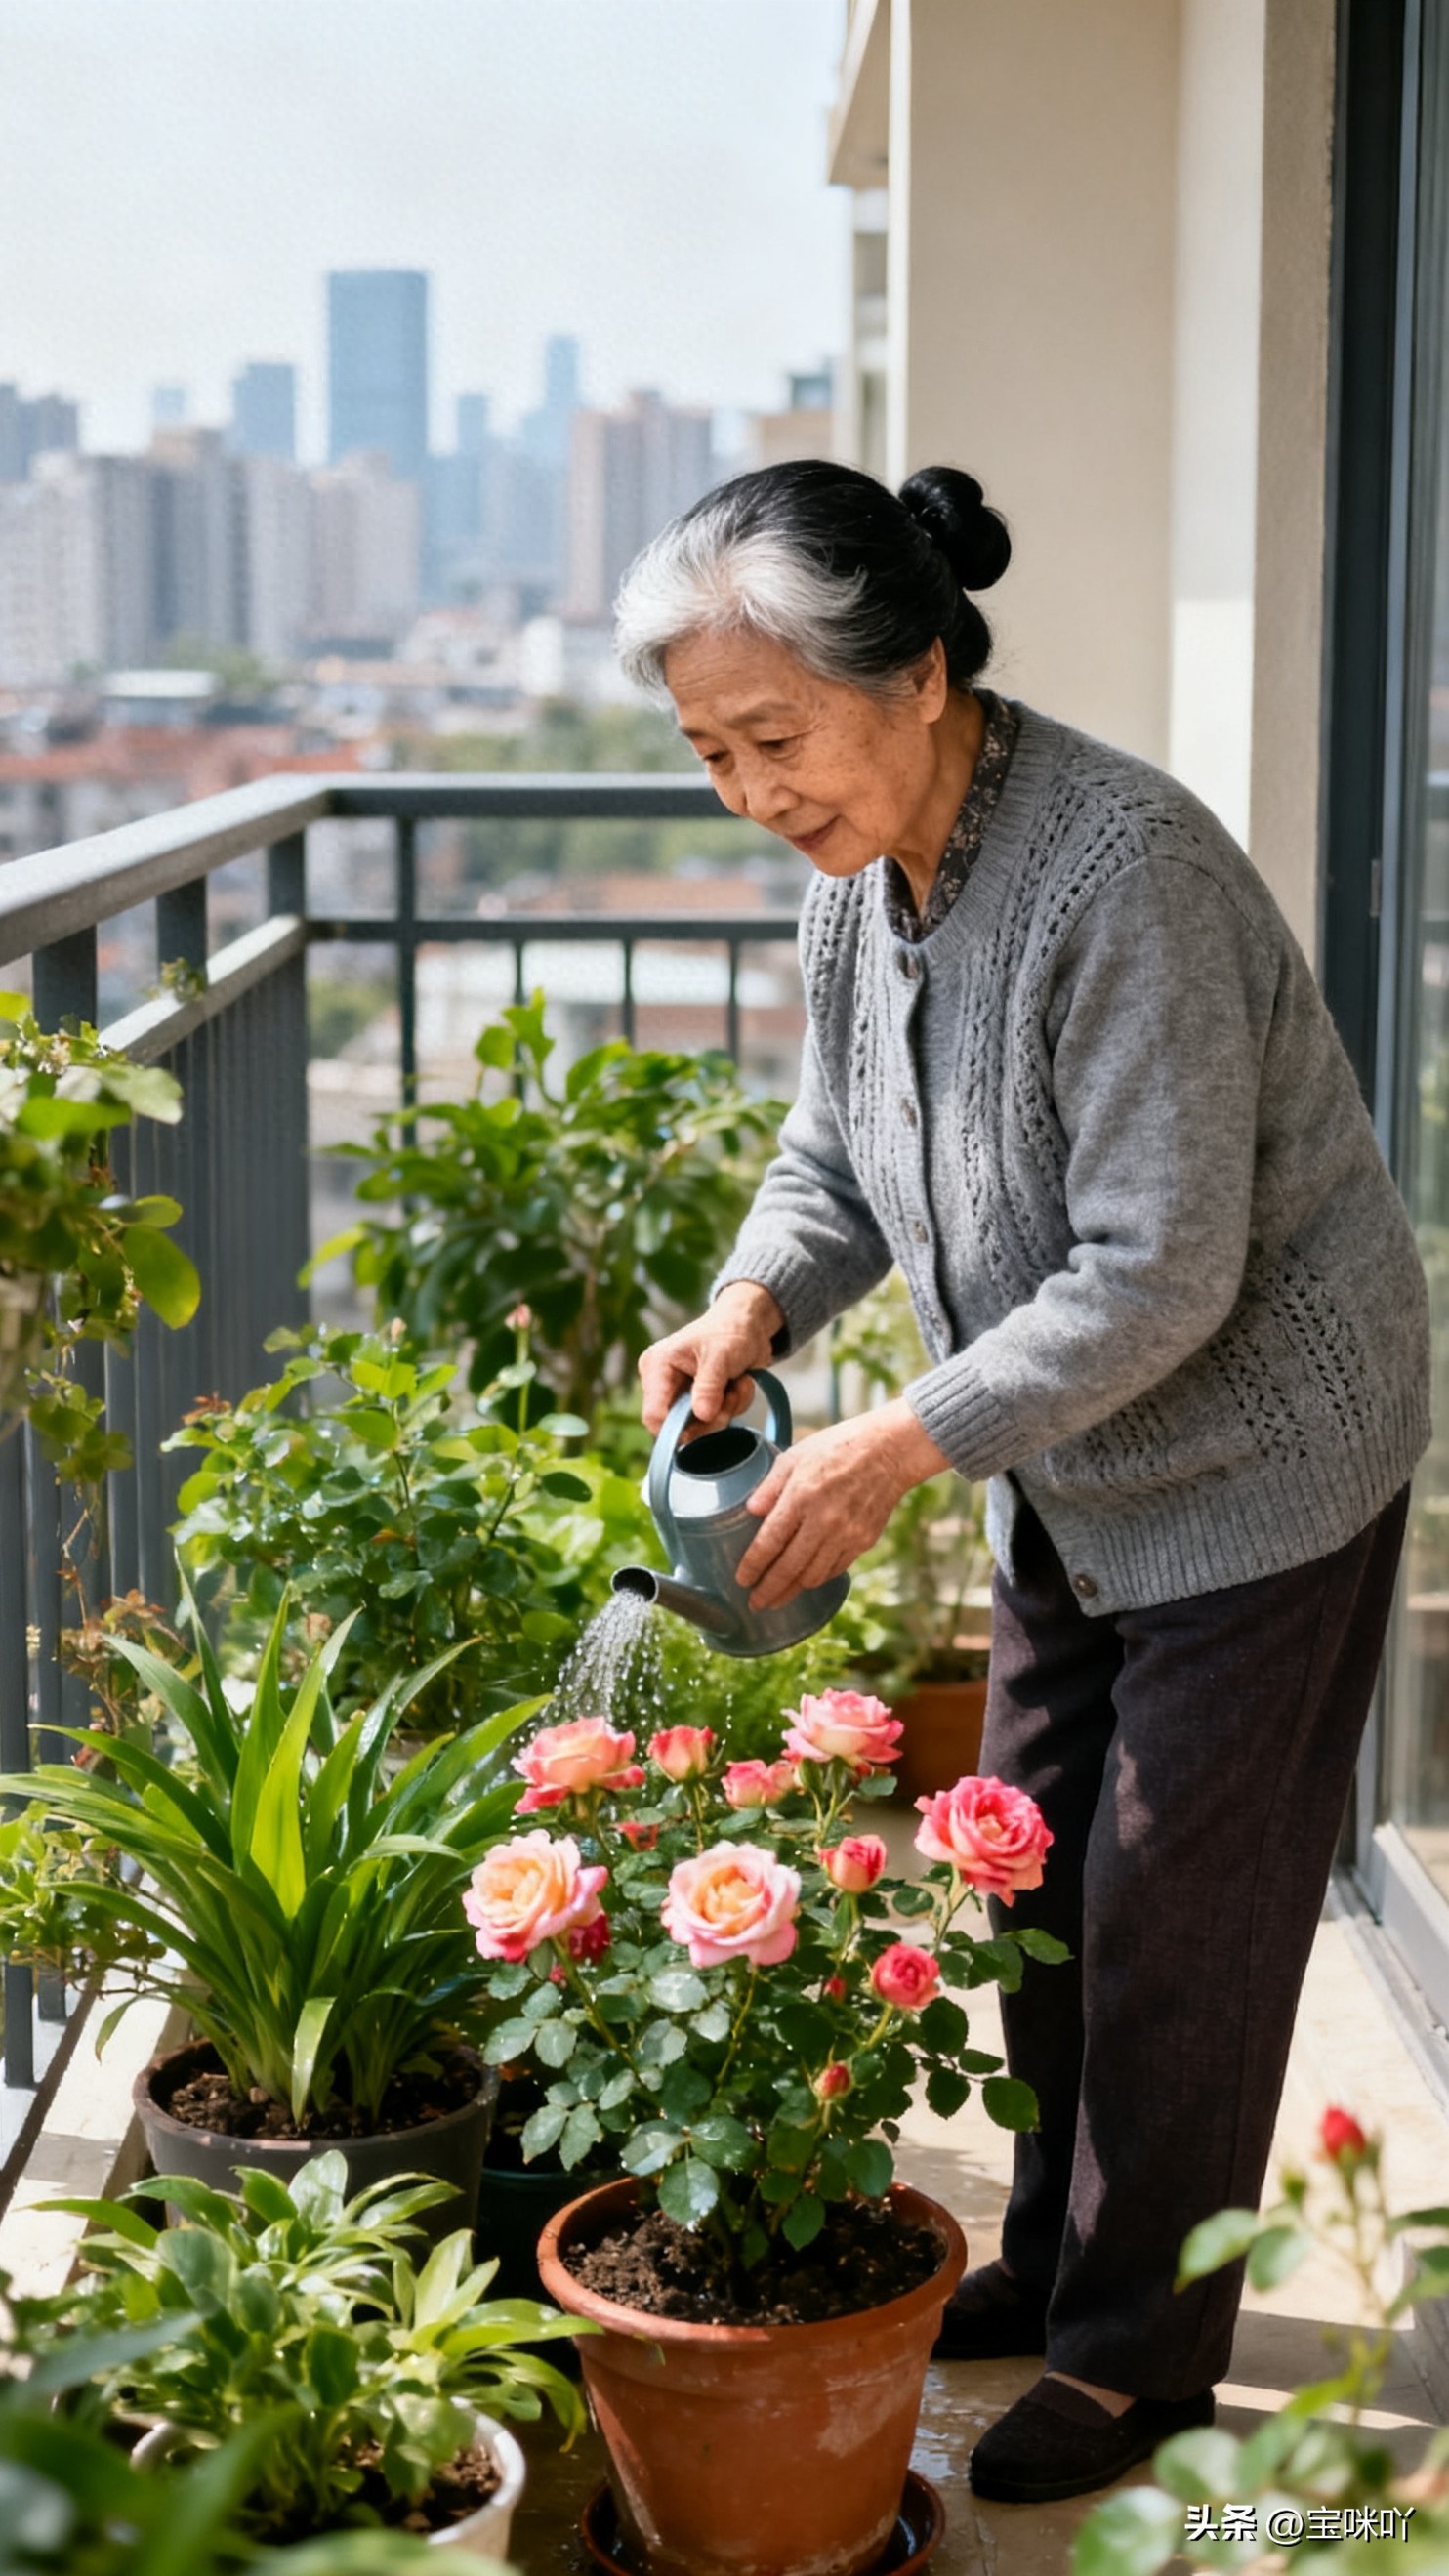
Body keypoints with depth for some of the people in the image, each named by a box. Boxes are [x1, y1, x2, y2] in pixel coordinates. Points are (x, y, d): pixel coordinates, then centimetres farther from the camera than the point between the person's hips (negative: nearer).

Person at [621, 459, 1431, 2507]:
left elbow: (1163, 1275, -30)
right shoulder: (858, 875, -4)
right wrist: (756, 1305, -13)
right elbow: (838, 1157, 8)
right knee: (1037, 1871, 17)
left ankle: (1142, 2352, 19)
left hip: (1256, 1454, -8)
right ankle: (1058, 2256, 36)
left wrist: (908, 1443, -28)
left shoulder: (1123, 870, -31)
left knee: (1173, 1915, 2)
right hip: (1071, 1468, 8)